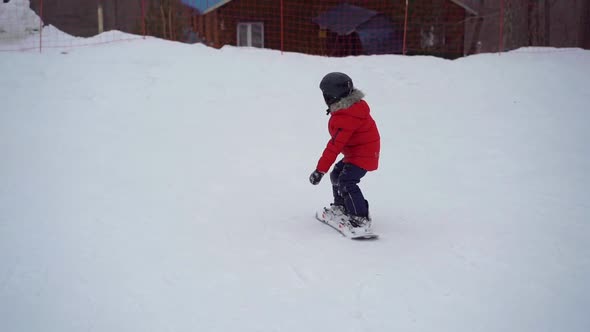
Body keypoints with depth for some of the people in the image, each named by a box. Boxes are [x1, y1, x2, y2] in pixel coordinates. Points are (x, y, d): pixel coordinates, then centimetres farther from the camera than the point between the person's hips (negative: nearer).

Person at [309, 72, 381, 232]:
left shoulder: (345, 118, -28)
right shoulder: (354, 105, 3)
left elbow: (335, 145, -29)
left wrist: (320, 170, -26)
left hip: (362, 154, -11)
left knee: (346, 182, -21)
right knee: (337, 175, 21)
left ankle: (361, 219, -19)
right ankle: (341, 208, 38)